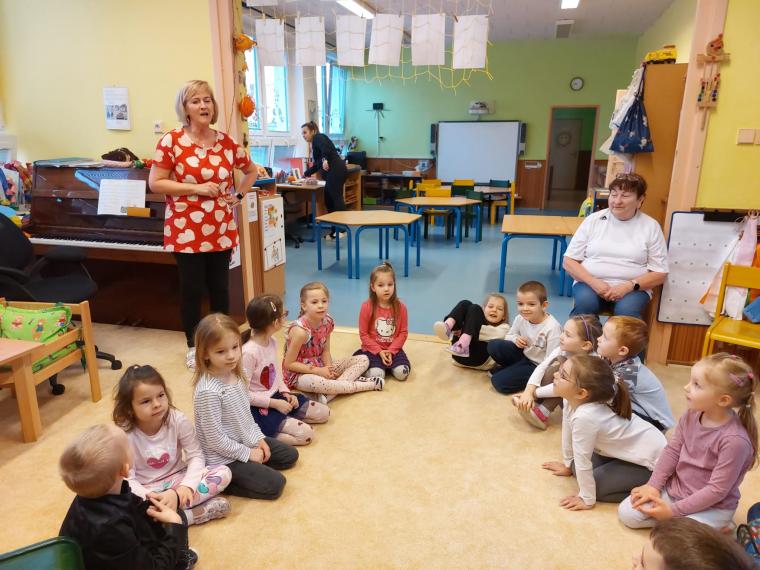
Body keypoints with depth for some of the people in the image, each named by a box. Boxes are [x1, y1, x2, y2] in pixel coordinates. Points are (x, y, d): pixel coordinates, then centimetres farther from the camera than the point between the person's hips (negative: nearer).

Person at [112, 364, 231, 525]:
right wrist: (148, 497, -34)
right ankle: (192, 514, -26)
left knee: (223, 472, -21)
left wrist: (187, 485, -29)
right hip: (146, 489, -1)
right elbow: (127, 479, -16)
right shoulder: (125, 435, -18)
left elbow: (196, 456, -12)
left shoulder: (178, 420, -15)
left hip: (178, 479, 1)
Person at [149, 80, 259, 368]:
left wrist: (238, 196, 5)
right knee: (192, 288, 4)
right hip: (187, 230, -3)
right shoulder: (171, 141, -5)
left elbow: (251, 171, 20)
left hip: (221, 230, 3)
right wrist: (197, 188, -16)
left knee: (220, 286, 10)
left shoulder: (226, 142, 5)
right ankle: (193, 346, 21)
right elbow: (155, 183, -7)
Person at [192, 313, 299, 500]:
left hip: (247, 441, 8)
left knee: (290, 456, 13)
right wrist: (248, 454, -16)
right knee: (275, 484, -11)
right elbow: (216, 439, -26)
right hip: (224, 458, -8)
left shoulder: (235, 374, -6)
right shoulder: (208, 391, -31)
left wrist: (259, 438, 2)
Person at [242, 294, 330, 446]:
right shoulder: (249, 352, -26)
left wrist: (285, 392, -1)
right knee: (305, 434, -20)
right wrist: (275, 403, -20)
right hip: (258, 408, -8)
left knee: (324, 413, 6)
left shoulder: (272, 341, 0)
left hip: (276, 396, 9)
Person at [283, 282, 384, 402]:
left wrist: (329, 369, -17)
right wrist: (318, 371, -21)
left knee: (363, 360, 1)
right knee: (317, 383, -42)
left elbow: (325, 351, 3)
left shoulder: (327, 322, -6)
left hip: (321, 367, 8)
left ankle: (330, 393, -20)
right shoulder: (300, 331, -26)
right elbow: (289, 364, -20)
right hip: (300, 373, -7)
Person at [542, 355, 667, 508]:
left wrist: (587, 499, -14)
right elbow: (568, 434, 2)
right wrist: (568, 464, 15)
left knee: (596, 486, -12)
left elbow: (583, 462, -26)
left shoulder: (584, 417, -38)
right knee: (577, 468, 7)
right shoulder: (571, 400, -14)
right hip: (627, 448, 8)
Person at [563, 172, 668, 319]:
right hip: (590, 283, 0)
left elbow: (659, 273, 3)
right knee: (585, 303, -33)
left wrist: (628, 286, -15)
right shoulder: (593, 220, 6)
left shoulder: (651, 226, 5)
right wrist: (594, 282, -14)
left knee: (626, 311, -33)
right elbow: (569, 261, 4)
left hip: (632, 289, 0)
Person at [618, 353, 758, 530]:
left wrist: (674, 510, -20)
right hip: (674, 488, 6)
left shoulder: (735, 440, -28)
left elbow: (717, 490, -24)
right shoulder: (691, 415, -8)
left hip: (712, 506, -6)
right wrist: (654, 485, -5)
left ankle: (714, 526, 2)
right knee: (627, 513, -2)